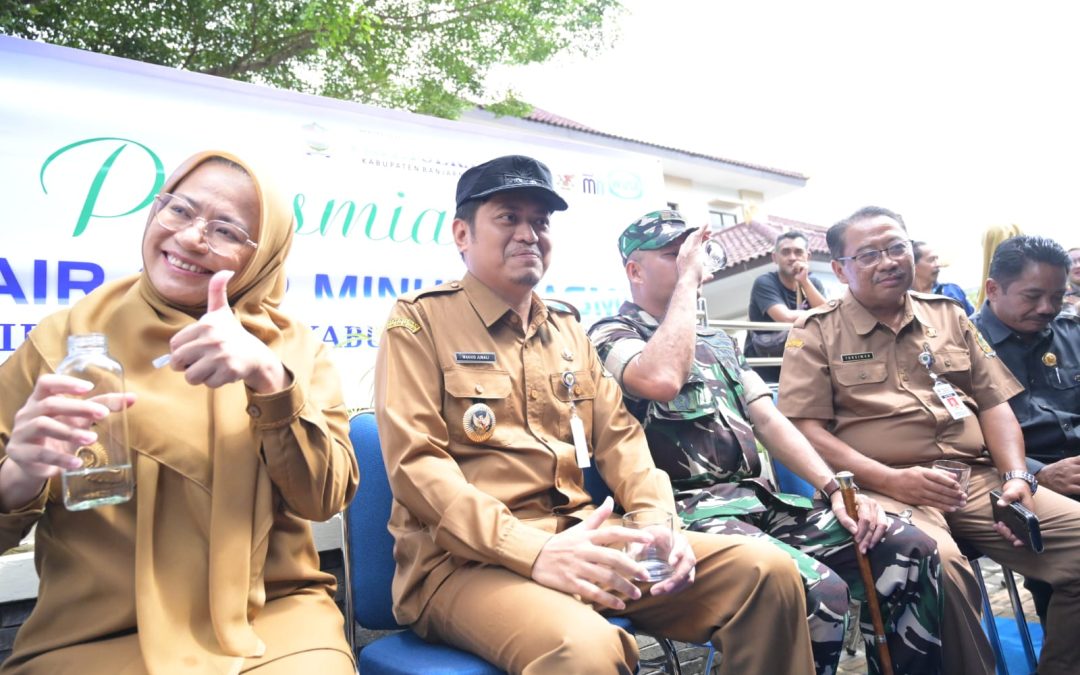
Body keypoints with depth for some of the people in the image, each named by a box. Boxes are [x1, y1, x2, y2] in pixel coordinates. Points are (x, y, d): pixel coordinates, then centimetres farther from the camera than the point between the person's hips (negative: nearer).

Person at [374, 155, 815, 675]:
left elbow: (618, 437, 16)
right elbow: (415, 464, -12)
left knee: (767, 570, -7)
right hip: (467, 558, -6)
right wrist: (534, 550, -24)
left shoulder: (568, 328, 19)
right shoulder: (419, 320, -1)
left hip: (582, 537, 6)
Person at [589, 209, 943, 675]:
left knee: (911, 550, -8)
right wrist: (687, 280, -11)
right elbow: (662, 380, -23)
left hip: (758, 500, 7)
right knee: (818, 590, -30)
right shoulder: (610, 336, 1)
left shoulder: (718, 341, 24)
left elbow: (769, 420, 15)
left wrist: (835, 488, 0)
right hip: (688, 512, -7)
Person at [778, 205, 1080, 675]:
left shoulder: (948, 315, 20)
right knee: (935, 563, -36)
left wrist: (1018, 477, 0)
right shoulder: (816, 333, 5)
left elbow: (994, 404, 18)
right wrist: (890, 479, -16)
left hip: (979, 479, 6)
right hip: (885, 489, -5)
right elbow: (804, 428, -5)